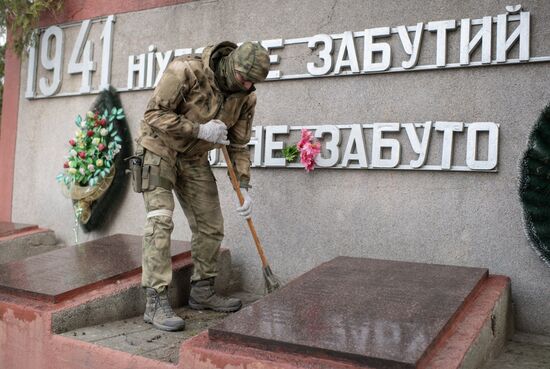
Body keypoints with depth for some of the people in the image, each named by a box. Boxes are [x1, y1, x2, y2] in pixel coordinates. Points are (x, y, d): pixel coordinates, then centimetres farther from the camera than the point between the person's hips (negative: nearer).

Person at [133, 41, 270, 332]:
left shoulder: (246, 97, -7)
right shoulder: (186, 71, -25)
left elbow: (238, 144, 1)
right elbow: (154, 114, -23)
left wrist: (243, 186, -7)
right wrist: (199, 129, -28)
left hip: (194, 160, 6)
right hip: (159, 148, -6)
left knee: (210, 226, 5)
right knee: (160, 220, -19)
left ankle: (202, 291, 22)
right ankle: (155, 302, -14)